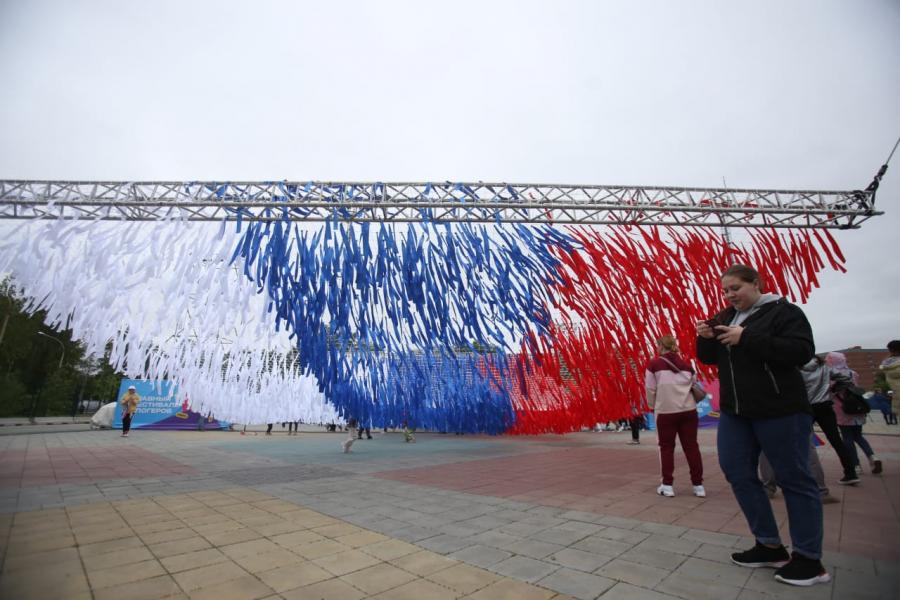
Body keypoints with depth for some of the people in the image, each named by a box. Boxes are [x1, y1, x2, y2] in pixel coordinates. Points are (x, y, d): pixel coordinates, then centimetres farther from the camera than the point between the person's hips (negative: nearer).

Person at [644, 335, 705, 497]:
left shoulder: (654, 364, -3)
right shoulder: (686, 365, 10)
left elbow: (650, 389, -3)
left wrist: (653, 407, 13)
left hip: (665, 411, -3)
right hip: (689, 410, 4)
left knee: (667, 447, 8)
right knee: (691, 446, 12)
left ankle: (667, 485, 11)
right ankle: (698, 485, 16)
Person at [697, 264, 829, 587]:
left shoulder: (783, 311, -6)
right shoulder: (724, 318, 11)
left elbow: (802, 352, -19)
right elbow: (710, 358, 14)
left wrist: (747, 338, -25)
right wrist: (705, 339, -7)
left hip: (780, 411, -7)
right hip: (735, 411, 7)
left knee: (794, 479, 3)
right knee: (738, 472, 7)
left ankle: (809, 559, 17)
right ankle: (770, 545, 21)